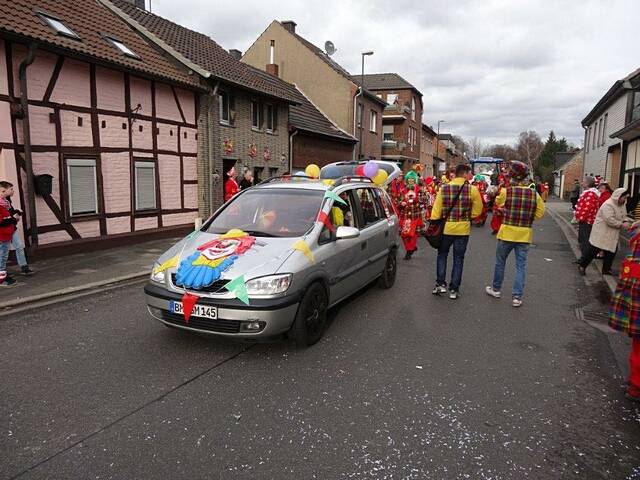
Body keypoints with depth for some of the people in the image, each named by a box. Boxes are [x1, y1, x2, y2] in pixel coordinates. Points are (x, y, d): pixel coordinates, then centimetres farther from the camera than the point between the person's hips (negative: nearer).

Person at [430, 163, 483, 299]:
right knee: (458, 259, 10)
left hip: (446, 228, 1)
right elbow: (477, 211, -1)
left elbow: (436, 209, -4)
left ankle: (441, 284, 14)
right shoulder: (472, 190, -7)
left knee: (442, 255, 19)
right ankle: (454, 289, 14)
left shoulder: (444, 188, -4)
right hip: (463, 229, -1)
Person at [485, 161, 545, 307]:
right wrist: (526, 217, 8)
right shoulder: (534, 194, -6)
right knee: (521, 265, 8)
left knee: (500, 262, 16)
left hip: (507, 232, -2)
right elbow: (540, 213, -1)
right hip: (525, 234, 2)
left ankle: (496, 289, 29)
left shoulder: (506, 191, -13)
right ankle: (517, 296, 10)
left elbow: (499, 204, 6)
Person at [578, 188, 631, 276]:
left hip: (613, 235, 9)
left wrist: (626, 222, -2)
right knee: (593, 250, -4)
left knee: (612, 251, 11)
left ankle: (606, 269, 24)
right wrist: (621, 224, -21)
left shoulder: (622, 205, 9)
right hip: (601, 232, -9)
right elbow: (609, 220, -27)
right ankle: (582, 266, 7)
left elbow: (624, 216, 19)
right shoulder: (608, 205, -20)